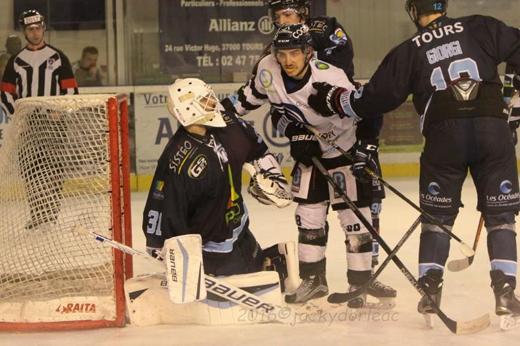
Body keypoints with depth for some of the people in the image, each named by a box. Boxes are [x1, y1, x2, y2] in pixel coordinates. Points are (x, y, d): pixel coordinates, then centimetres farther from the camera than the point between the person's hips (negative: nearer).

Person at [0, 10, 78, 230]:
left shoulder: (57, 57, 5)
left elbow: (70, 89, 3)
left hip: (52, 120, -2)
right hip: (26, 122, 2)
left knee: (52, 166, -7)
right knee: (30, 167, -2)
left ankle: (51, 212, -5)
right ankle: (38, 213, 2)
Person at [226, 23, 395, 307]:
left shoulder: (330, 79, -32)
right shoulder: (268, 70, -18)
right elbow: (253, 94, 6)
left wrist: (366, 147, -26)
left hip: (345, 149, -5)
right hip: (307, 151, 5)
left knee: (354, 218, -5)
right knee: (308, 215, 8)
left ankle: (360, 282, 5)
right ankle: (314, 280, 20)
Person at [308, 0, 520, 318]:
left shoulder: (408, 52, 12)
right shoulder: (481, 28, 12)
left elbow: (375, 97, 12)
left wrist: (331, 99, 25)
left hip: (444, 133, 0)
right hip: (493, 127, 0)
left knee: (438, 214, 14)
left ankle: (431, 289, 8)